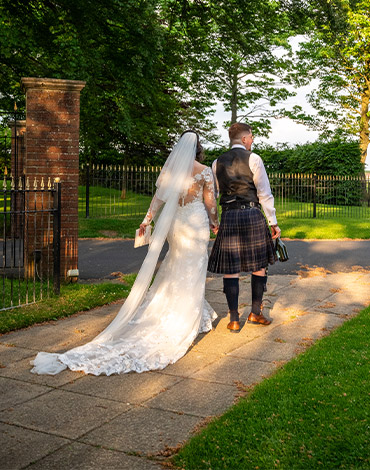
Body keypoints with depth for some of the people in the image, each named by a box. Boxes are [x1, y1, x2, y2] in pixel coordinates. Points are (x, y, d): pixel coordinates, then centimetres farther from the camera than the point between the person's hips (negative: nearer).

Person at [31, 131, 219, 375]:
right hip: (197, 223, -4)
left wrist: (147, 220, 16)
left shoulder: (170, 169, 2)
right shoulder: (205, 171, -8)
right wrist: (215, 224, 12)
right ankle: (183, 326, 11)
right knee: (190, 275, 4)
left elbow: (159, 198, 5)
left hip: (175, 224, 4)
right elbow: (210, 203, -5)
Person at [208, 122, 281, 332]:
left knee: (230, 268, 4)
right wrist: (274, 222, 0)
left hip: (228, 217, 3)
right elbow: (264, 193, -4)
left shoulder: (217, 163, 10)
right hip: (252, 215, -3)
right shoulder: (253, 159, -2)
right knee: (259, 265, 12)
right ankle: (256, 313, 21)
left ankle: (234, 319, 6)